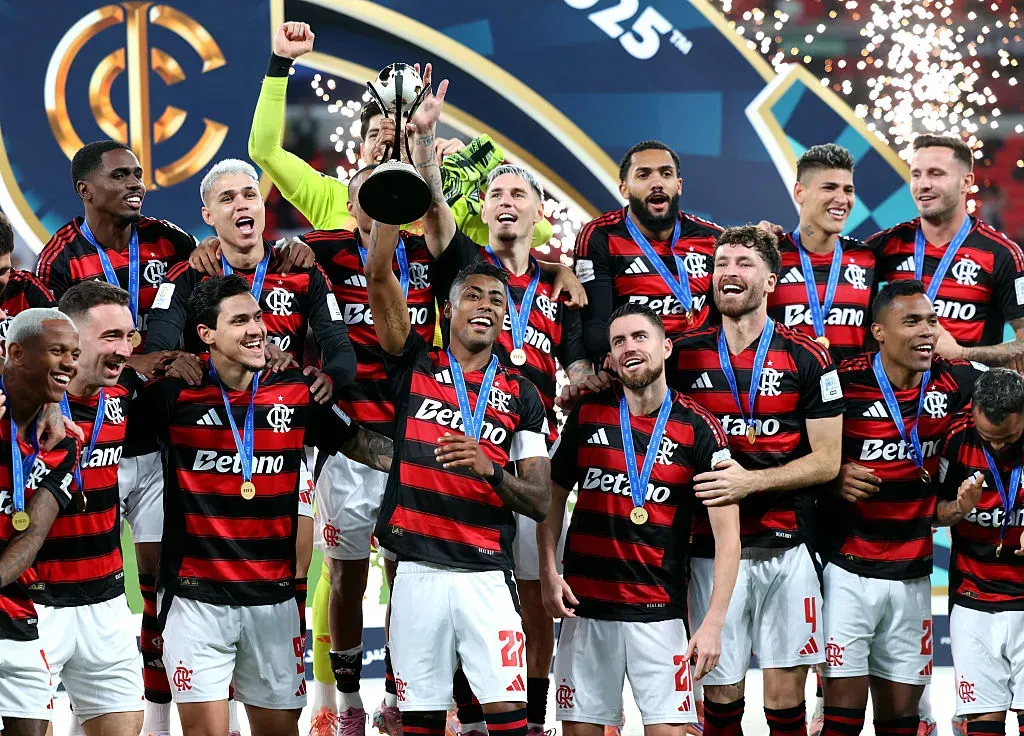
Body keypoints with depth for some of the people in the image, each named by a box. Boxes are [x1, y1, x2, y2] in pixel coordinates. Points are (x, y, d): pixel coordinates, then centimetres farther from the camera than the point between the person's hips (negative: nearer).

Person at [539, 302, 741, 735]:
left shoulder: (698, 429, -3)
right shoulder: (588, 415, 5)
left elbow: (727, 532, -7)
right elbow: (553, 495, 14)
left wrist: (714, 622, -16)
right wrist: (548, 573, -1)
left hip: (659, 612, -2)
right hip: (585, 606, 2)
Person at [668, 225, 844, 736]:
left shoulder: (806, 359, 0)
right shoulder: (684, 355, 6)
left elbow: (826, 460, -1)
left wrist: (751, 481, -14)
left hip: (786, 548, -1)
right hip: (711, 545, 1)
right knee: (720, 693, 4)